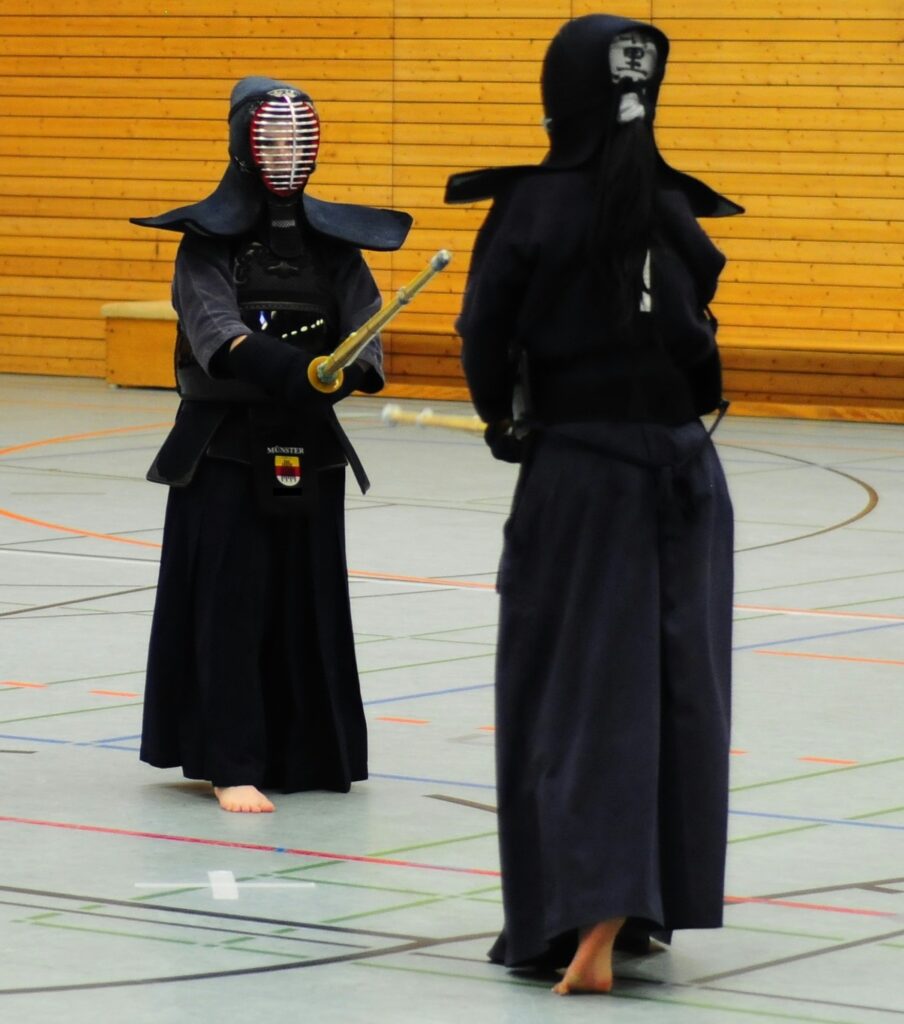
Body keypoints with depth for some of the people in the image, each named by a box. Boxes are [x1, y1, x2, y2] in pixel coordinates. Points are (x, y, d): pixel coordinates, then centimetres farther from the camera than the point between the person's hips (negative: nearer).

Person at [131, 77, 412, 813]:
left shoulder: (331, 239, 7)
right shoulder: (210, 236, -4)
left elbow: (364, 317, -3)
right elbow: (210, 317, -20)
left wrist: (355, 366, -26)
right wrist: (267, 361, -39)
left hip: (308, 447, 3)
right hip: (225, 445, -3)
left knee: (308, 601, 6)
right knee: (230, 601, -4)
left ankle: (302, 752, 16)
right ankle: (232, 764, -2)